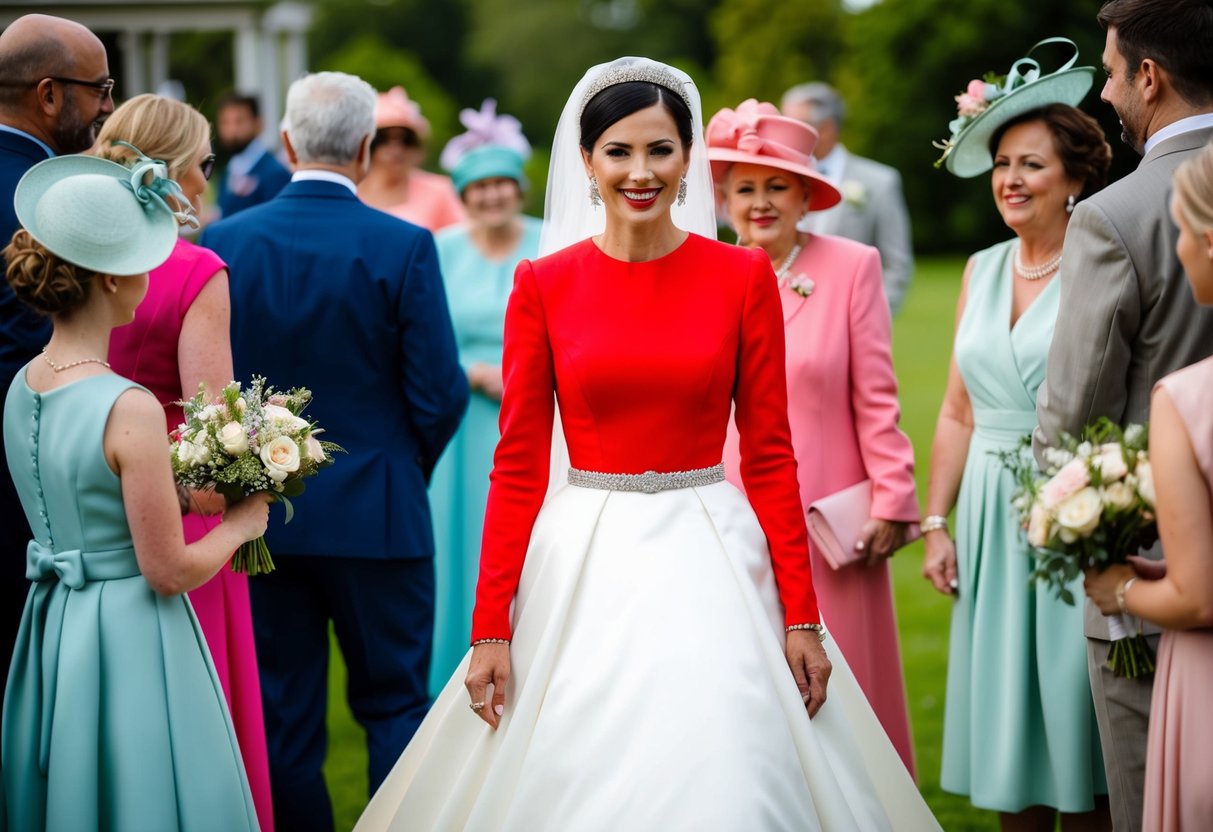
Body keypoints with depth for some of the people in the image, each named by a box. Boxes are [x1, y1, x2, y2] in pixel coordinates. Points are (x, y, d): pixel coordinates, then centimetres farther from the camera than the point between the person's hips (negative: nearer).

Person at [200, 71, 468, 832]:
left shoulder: (223, 242, -2)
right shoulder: (404, 247, -10)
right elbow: (440, 393, -10)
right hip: (376, 513, -2)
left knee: (282, 718, 9)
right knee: (395, 705, 9)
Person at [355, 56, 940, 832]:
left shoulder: (743, 277, 1)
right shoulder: (543, 285, 1)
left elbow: (771, 456, 2)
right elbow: (517, 467, 1)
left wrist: (802, 617, -4)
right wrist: (490, 628, -4)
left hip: (708, 565, 0)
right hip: (584, 568, 0)